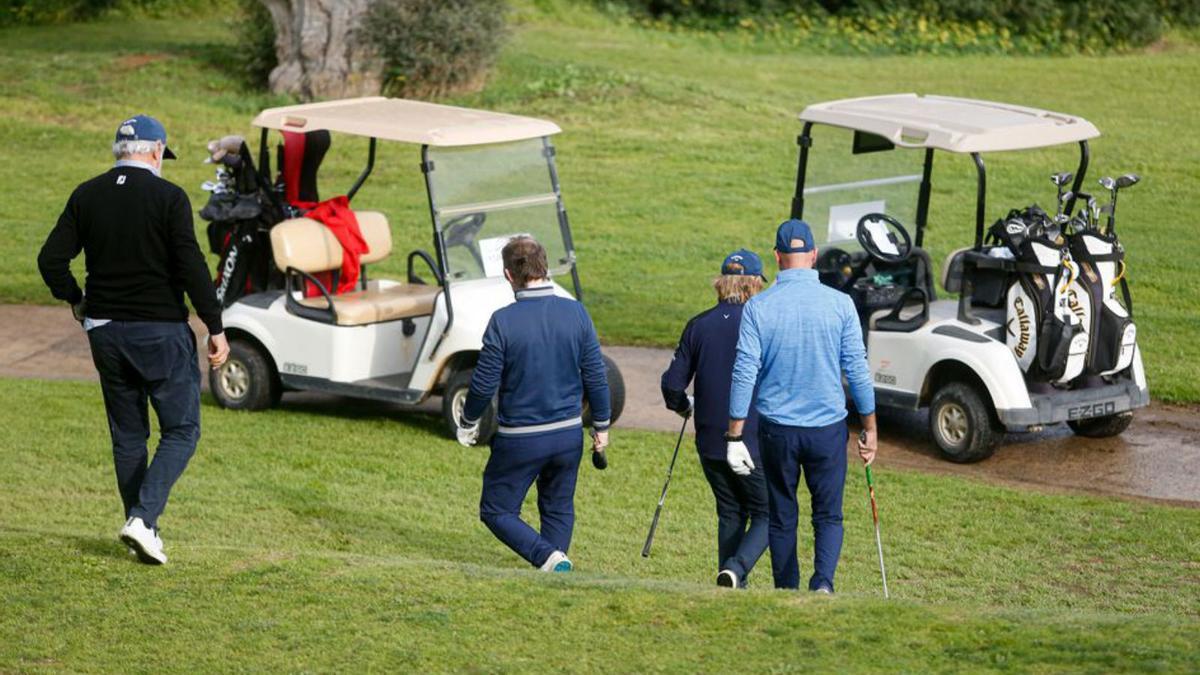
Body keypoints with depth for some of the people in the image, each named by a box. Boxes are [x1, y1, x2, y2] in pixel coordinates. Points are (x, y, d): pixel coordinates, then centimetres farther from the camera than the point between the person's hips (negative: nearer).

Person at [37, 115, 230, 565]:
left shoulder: (86, 196, 4)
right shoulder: (168, 197, -10)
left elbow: (51, 260, 1)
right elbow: (191, 267, -16)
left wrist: (76, 301, 18)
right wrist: (216, 329, -11)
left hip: (105, 330, 5)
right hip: (161, 329, -5)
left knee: (127, 435, 14)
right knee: (181, 431, 3)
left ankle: (141, 531, 17)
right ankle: (143, 518, -14)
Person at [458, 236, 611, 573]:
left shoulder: (503, 321, -16)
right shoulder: (576, 313, -5)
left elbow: (484, 383, -10)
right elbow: (595, 377, 0)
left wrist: (468, 424, 8)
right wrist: (601, 426, 13)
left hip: (520, 439, -4)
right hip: (568, 434, 4)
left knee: (496, 511, 10)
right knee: (558, 510, 20)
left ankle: (549, 557, -11)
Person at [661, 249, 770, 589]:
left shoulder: (698, 325, 2)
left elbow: (672, 384, 3)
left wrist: (684, 407, 25)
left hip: (709, 442, 4)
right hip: (755, 441, -4)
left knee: (730, 514, 17)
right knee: (767, 514, 5)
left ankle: (734, 589, 16)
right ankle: (736, 569, -18)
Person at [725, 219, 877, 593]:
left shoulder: (758, 307, -5)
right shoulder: (840, 303, -5)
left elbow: (744, 374, -7)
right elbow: (857, 370, -2)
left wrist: (735, 436, -3)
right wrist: (870, 428, 7)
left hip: (777, 429, 0)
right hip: (827, 427, 0)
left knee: (782, 518, 13)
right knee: (828, 515, 8)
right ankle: (823, 582, -15)